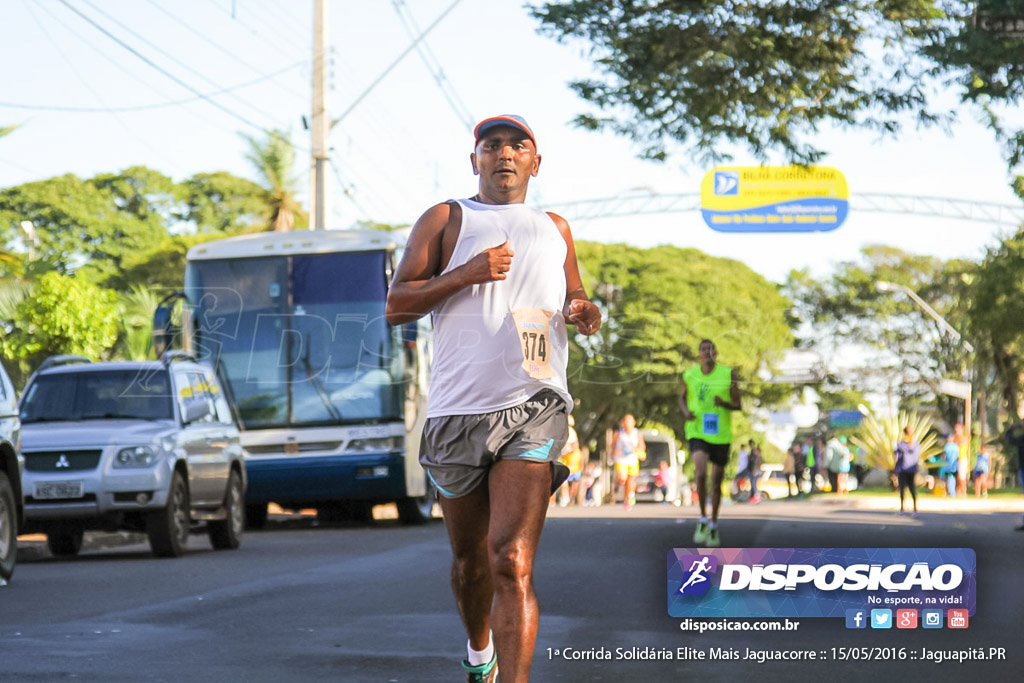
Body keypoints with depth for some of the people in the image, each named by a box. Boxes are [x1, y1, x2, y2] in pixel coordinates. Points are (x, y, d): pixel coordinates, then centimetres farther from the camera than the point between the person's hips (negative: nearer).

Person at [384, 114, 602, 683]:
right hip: (458, 410, 1)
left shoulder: (555, 230, 19)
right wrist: (466, 274, -11)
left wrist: (583, 313, 6)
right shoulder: (446, 220, 11)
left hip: (533, 407, 0)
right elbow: (396, 305, 3)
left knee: (512, 563, -17)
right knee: (469, 560, 14)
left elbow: (572, 299, 31)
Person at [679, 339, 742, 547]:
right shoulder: (690, 375, 0)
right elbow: (682, 397, 18)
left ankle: (714, 526, 28)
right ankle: (702, 520, -6)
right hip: (697, 433, -1)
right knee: (700, 473, -23)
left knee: (716, 482, 9)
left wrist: (724, 403, -20)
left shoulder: (728, 374, -3)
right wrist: (686, 411, -4)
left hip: (721, 435, 1)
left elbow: (738, 405, 2)